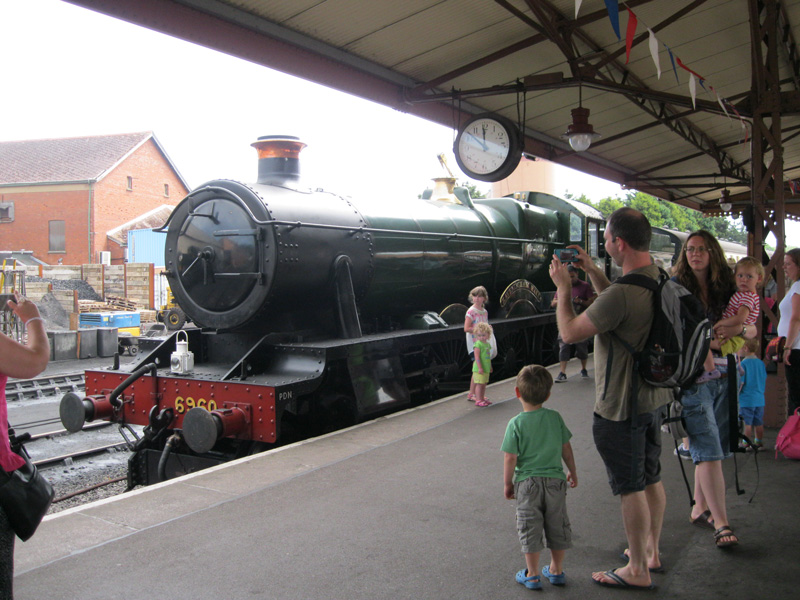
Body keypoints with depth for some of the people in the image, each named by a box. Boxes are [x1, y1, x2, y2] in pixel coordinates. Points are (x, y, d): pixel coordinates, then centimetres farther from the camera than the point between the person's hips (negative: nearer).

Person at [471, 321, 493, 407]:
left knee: (484, 384, 15)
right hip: (479, 369, -9)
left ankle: (482, 398, 25)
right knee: (479, 384, -5)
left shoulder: (487, 344, 11)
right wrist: (480, 368, -24)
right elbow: (477, 357, -20)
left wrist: (490, 366, 24)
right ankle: (478, 400, 0)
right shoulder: (478, 344, -16)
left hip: (486, 368, 9)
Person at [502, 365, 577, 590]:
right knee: (557, 526, 16)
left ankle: (532, 575, 16)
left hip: (527, 483, -3)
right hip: (555, 480, 3)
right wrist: (572, 472, 18)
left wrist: (507, 483, -1)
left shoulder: (516, 424, -14)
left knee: (530, 528, 8)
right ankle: (557, 570, 28)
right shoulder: (555, 418, -4)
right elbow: (566, 448, 4)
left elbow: (510, 457, -14)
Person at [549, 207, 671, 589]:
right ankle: (651, 551, 37)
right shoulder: (659, 280, 0)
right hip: (653, 396, 9)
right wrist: (592, 271, 13)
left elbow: (569, 332, -20)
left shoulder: (623, 294, -29)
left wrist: (562, 287, -7)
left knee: (631, 489, 4)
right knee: (651, 480, 20)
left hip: (621, 407, -9)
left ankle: (637, 571, 17)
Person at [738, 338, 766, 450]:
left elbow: (740, 382, -15)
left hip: (747, 399, -7)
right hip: (760, 399, 7)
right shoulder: (761, 363, 6)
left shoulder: (743, 363, -14)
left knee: (747, 423, 0)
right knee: (758, 423, 12)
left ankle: (746, 443, 5)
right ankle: (758, 443, 20)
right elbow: (764, 381, 15)